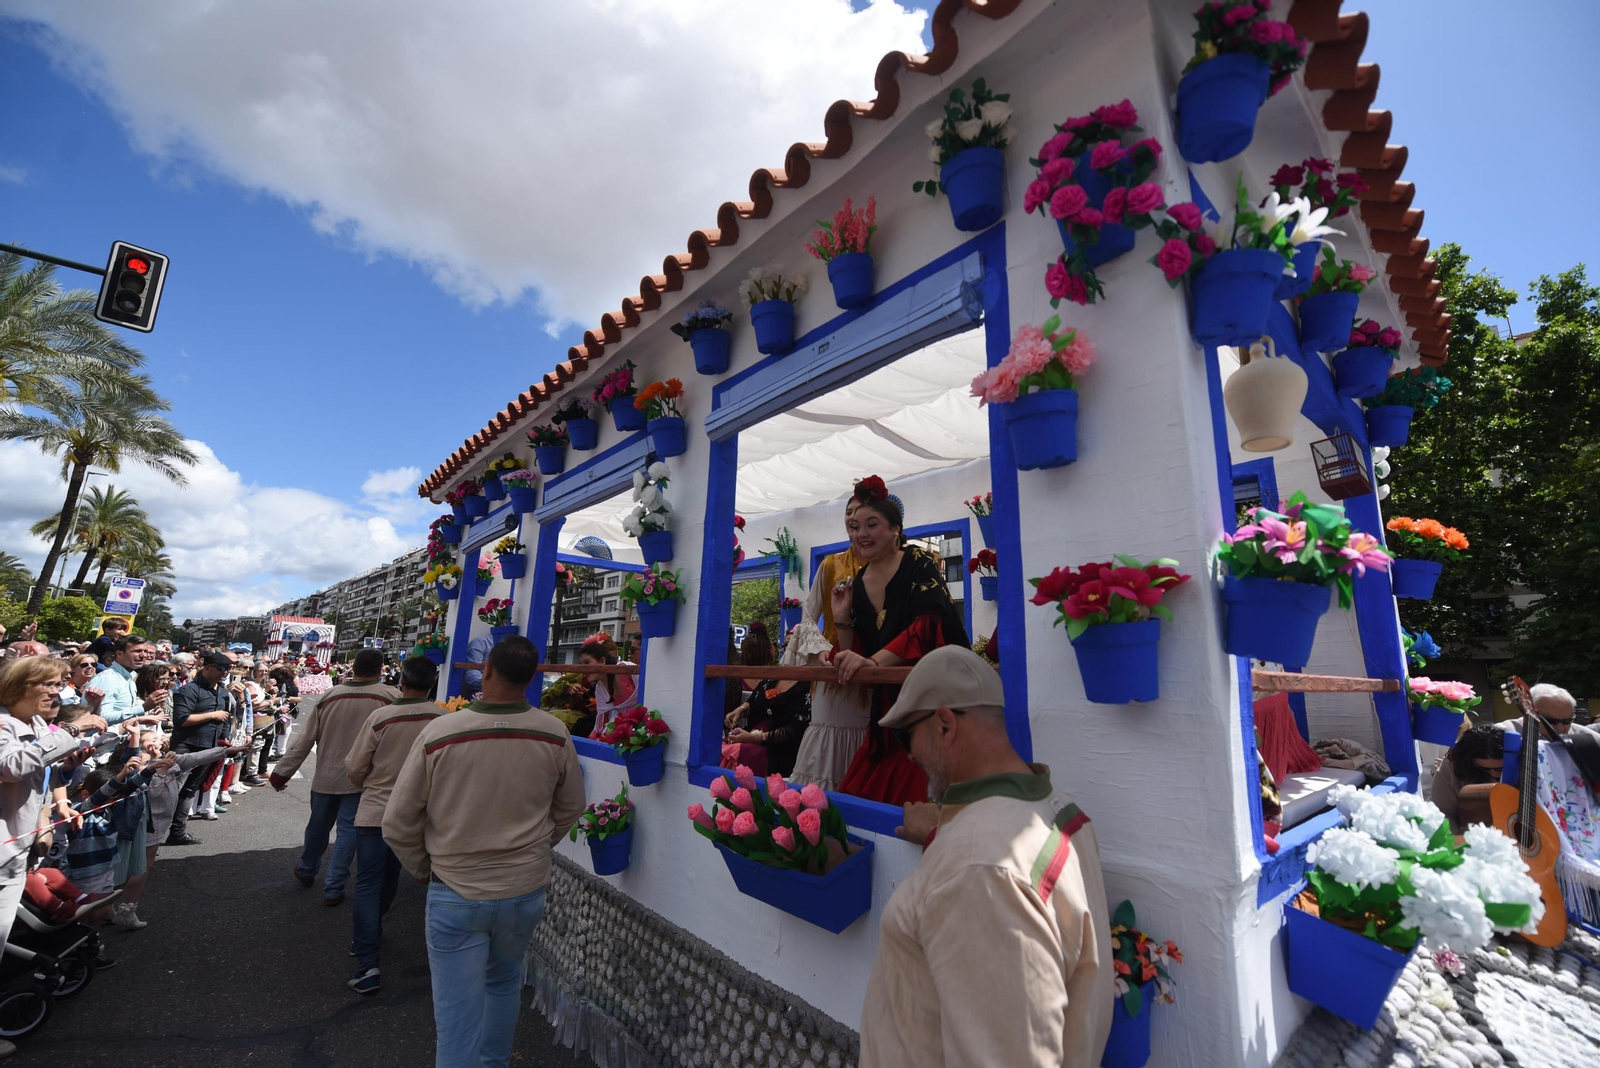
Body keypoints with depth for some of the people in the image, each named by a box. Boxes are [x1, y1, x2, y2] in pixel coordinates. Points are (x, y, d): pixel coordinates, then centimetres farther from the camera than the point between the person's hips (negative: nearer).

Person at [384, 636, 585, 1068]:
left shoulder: (438, 733, -19)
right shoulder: (555, 735, -14)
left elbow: (398, 824, -8)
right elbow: (570, 809, 1)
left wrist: (425, 867, 10)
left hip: (455, 893, -2)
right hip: (526, 890, 3)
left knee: (458, 1016, 14)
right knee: (504, 981, 29)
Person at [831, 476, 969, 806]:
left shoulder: (919, 564, -8)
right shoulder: (857, 584, 8)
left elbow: (928, 623, -25)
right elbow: (855, 657, 10)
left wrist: (873, 661, -33)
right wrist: (842, 617, -5)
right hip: (889, 707, 6)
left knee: (918, 797, -7)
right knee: (867, 792, 9)